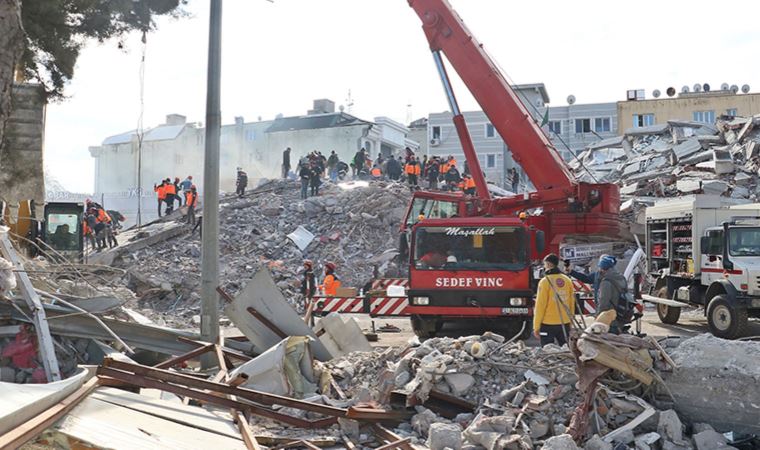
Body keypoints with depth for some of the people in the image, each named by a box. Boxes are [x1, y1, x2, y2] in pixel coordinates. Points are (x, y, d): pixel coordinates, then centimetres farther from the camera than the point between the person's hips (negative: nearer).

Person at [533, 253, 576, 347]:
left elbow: (540, 305, -12)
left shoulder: (545, 281, -12)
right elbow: (572, 303, 9)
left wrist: (536, 327, -7)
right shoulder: (567, 280, 4)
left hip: (548, 325, -5)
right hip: (565, 324, 5)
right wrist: (570, 320, 19)